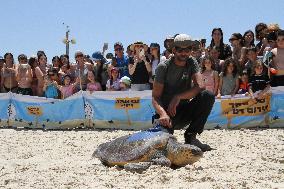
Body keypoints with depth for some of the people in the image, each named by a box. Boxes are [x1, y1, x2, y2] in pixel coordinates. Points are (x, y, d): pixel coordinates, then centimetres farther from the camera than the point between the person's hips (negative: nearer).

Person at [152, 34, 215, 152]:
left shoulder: (192, 63, 2)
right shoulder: (163, 67, -9)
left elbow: (200, 86, -13)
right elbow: (155, 97, -14)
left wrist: (178, 97, -24)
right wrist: (163, 114, -34)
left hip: (184, 112, 4)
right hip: (166, 112, -4)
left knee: (208, 96, -22)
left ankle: (191, 136, -13)